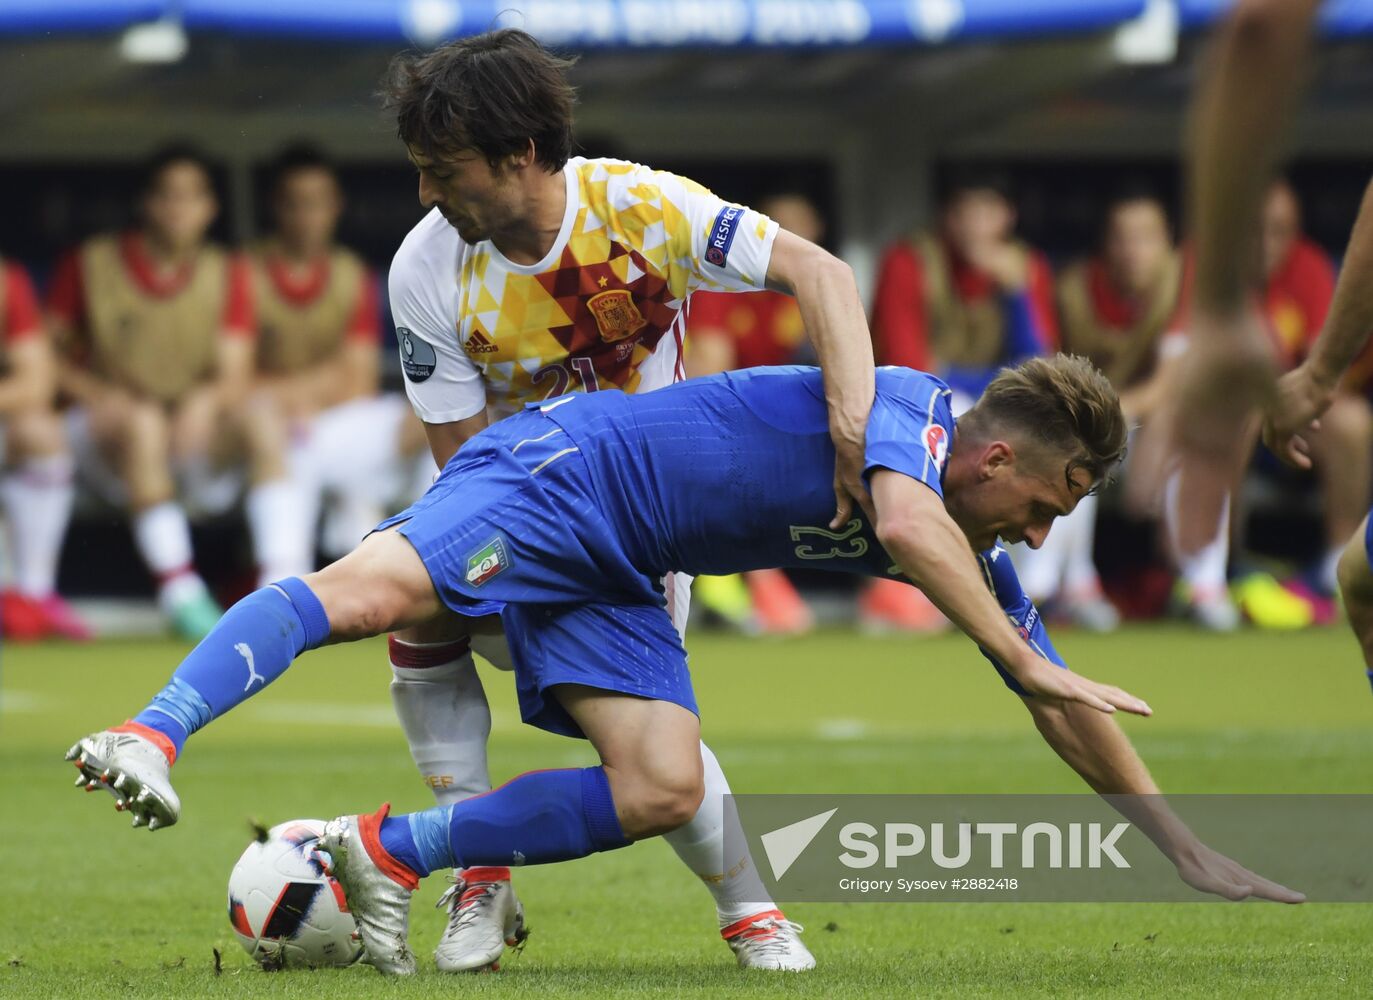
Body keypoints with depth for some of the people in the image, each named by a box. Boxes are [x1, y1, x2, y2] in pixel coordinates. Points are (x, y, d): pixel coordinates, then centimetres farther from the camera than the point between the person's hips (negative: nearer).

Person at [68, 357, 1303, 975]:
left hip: (611, 576, 8)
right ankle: (152, 738, -44)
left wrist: (1184, 847, 14)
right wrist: (1024, 660, -39)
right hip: (565, 473, -8)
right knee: (364, 590, -33)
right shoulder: (904, 403, -15)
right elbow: (905, 526, -37)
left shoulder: (975, 549, 9)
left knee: (661, 791, -12)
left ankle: (390, 852, -8)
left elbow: (1061, 707, 15)